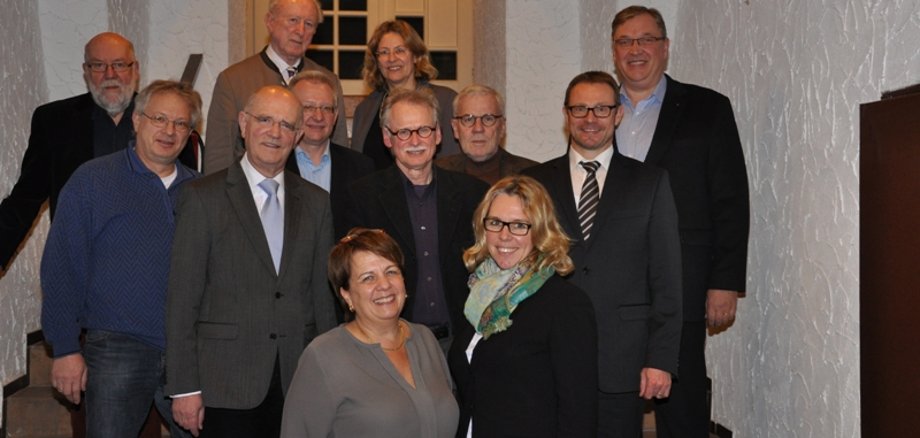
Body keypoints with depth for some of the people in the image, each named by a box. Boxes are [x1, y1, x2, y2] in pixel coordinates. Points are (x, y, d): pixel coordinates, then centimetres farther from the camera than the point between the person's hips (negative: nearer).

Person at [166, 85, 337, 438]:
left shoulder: (316, 202, 10)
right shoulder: (203, 197, -1)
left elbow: (323, 295, 11)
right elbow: (182, 299, -4)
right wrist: (184, 387, -7)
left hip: (297, 385, 3)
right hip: (227, 385, -3)